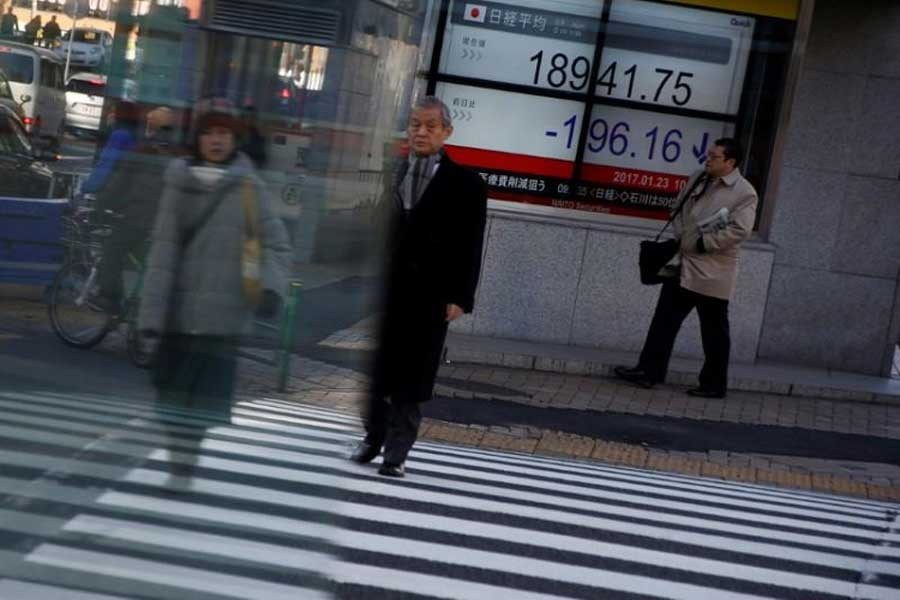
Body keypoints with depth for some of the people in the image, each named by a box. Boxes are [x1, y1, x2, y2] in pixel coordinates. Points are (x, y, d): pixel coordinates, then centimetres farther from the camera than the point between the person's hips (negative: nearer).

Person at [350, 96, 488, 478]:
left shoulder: (465, 184, 1)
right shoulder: (388, 175, 7)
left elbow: (469, 246, -2)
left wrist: (460, 297, -8)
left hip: (428, 296, -2)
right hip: (382, 289, 3)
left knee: (410, 377, 1)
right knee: (374, 370, 9)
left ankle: (397, 451, 9)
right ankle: (373, 437, 24)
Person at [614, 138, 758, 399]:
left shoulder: (744, 193, -12)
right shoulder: (698, 178, 9)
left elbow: (739, 230, -20)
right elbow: (680, 208, 17)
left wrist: (703, 243, -18)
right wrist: (683, 235, -1)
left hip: (712, 272, -6)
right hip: (683, 264, 7)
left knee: (714, 331, 4)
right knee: (665, 319, 8)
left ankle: (715, 384, 15)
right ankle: (650, 371, 14)